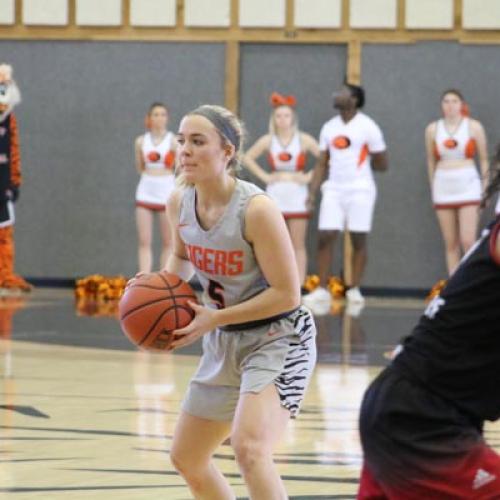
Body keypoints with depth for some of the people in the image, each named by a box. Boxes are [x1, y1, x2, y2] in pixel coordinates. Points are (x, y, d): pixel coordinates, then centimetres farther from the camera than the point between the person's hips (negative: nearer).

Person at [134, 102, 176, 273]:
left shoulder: (173, 141, -1)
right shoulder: (141, 141, 7)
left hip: (167, 194, -2)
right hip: (145, 193, 2)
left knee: (167, 243, 0)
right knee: (144, 242, -1)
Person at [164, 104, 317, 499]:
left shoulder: (256, 209, -24)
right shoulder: (179, 204, -4)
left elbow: (287, 294, -21)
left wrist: (214, 318, -24)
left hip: (276, 341, -8)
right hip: (224, 344, 8)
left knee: (249, 448, -30)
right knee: (186, 458, 17)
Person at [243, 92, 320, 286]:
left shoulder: (304, 140, -3)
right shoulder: (268, 141, 4)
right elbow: (247, 158, 13)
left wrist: (309, 176, -9)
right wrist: (263, 176, 3)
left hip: (297, 196, -2)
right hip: (274, 196, 2)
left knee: (298, 245, -2)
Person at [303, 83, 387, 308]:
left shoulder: (367, 127, -4)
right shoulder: (329, 127, 12)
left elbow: (382, 164, -2)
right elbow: (322, 164, 12)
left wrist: (356, 162, 0)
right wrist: (312, 191, 4)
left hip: (360, 188, -4)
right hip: (333, 189, 4)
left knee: (358, 240, -1)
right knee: (325, 237, -3)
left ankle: (354, 289, 4)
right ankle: (322, 290, -1)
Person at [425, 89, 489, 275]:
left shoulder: (473, 127, 0)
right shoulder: (433, 129, 6)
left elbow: (484, 160, 5)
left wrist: (485, 189, 2)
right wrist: (433, 188, 14)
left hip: (468, 185, -2)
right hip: (443, 188, 2)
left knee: (468, 242, -12)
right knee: (451, 244, 4)